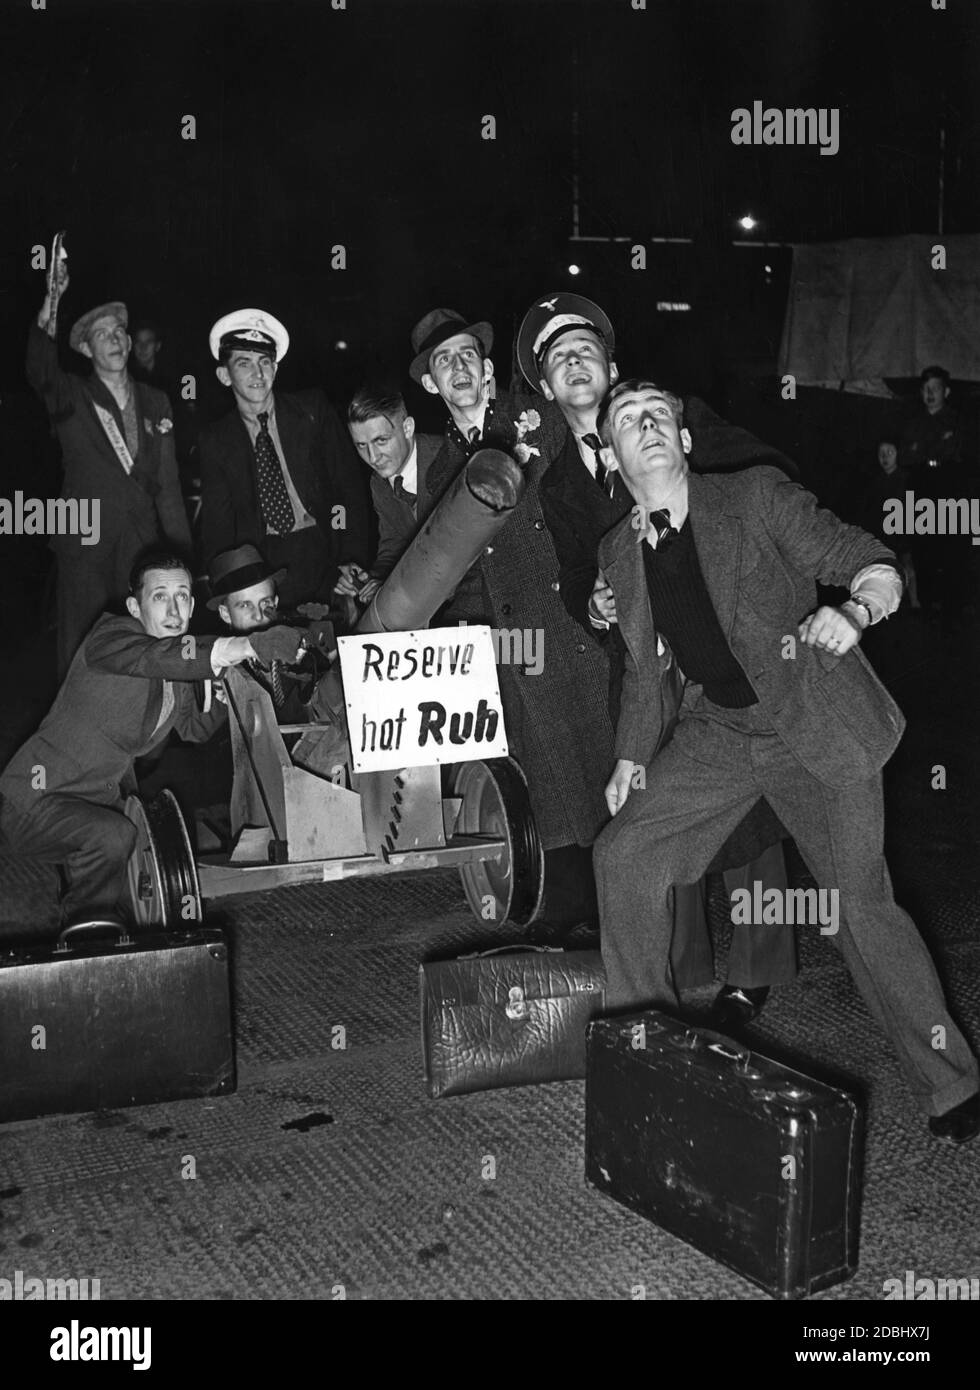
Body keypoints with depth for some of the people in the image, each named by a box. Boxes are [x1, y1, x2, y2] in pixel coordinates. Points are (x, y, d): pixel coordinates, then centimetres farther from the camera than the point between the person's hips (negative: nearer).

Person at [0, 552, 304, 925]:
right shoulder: (110, 635, -19)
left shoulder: (180, 659, 4)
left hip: (104, 800, 9)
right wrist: (243, 647, -56)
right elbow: (155, 657, -42)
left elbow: (193, 730, 17)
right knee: (113, 836, -32)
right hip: (37, 799, -8)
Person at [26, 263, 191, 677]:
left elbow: (167, 483, 14)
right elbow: (40, 372, -19)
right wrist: (49, 307, -35)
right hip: (86, 545, -2)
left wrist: (183, 556, 8)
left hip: (143, 545, 2)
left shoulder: (156, 402, 15)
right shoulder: (71, 396, 5)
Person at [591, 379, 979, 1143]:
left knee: (860, 902, -9)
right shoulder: (619, 551, 6)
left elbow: (874, 564, -11)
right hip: (718, 732, 5)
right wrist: (631, 759, 13)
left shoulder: (758, 498, -9)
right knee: (625, 853, -5)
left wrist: (854, 609, -32)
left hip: (818, 721, -5)